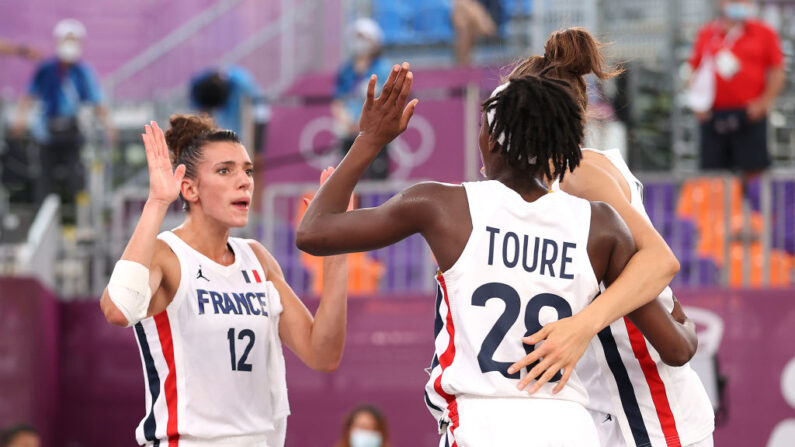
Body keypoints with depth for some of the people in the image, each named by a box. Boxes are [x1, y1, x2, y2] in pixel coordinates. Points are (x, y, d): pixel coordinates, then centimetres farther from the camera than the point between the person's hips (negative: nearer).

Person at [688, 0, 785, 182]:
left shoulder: (764, 33, 6)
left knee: (753, 170, -8)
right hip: (713, 116, 2)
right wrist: (697, 103, 1)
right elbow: (694, 70, 15)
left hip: (749, 116, -2)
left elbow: (778, 72, 5)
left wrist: (764, 102, -9)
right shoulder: (706, 34, 12)